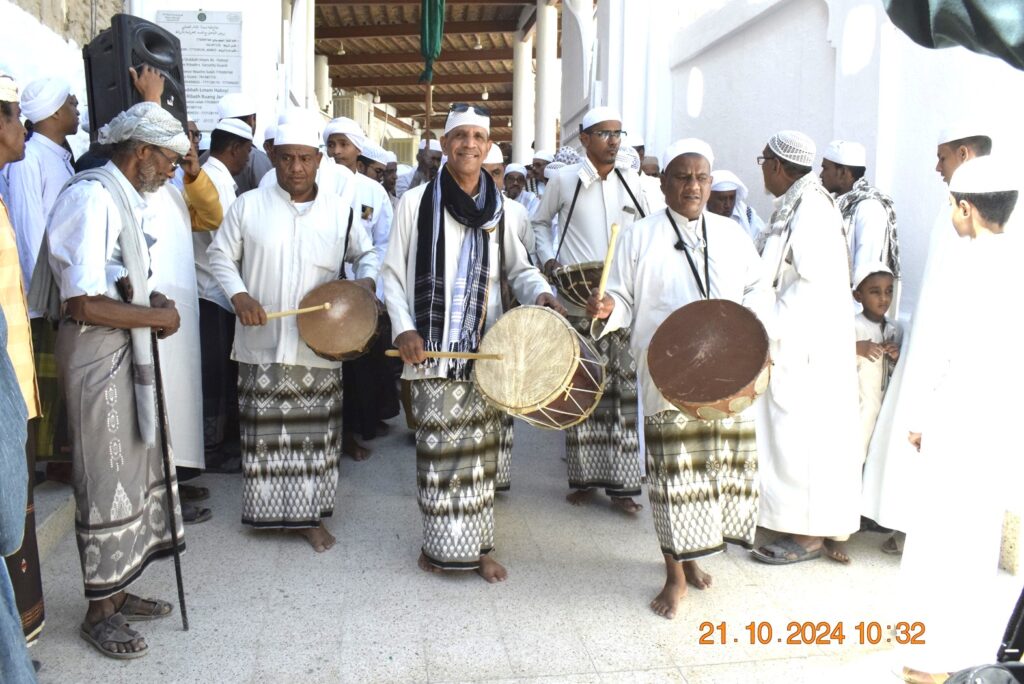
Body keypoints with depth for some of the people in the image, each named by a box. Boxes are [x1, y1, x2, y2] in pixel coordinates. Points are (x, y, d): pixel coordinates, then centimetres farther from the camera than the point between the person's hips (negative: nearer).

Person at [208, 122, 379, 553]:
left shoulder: (340, 211, 4)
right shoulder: (248, 206, 0)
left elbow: (367, 254, 16)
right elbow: (221, 255, 7)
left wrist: (366, 280, -6)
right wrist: (238, 295, -9)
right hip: (262, 344, -1)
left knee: (315, 433, 7)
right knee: (265, 431, 8)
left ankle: (309, 515, 21)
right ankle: (267, 509, 25)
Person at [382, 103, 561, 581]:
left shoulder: (505, 211, 7)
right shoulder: (416, 202, 1)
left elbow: (519, 270, 15)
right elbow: (393, 273, 3)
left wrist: (541, 293, -7)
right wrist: (403, 328, -10)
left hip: (486, 350, 2)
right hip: (432, 350, -2)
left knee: (481, 448, 6)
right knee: (437, 448, 1)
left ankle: (479, 545, 19)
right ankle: (439, 542, 18)